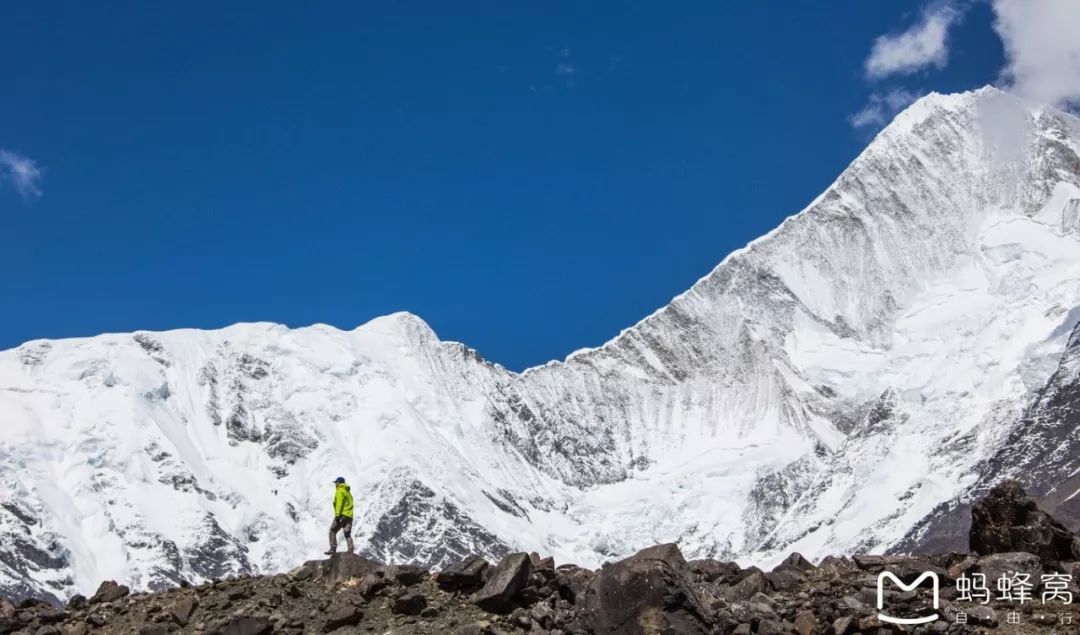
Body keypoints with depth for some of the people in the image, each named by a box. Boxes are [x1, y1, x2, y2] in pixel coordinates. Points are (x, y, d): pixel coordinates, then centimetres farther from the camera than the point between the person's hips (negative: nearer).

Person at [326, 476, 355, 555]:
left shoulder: (340, 491, -2)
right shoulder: (348, 492, 25)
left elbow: (339, 503, -14)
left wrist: (337, 515, -20)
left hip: (342, 515, -8)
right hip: (349, 516, 8)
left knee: (332, 531, -2)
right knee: (348, 534, 5)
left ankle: (333, 549, -12)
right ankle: (351, 551, -8)